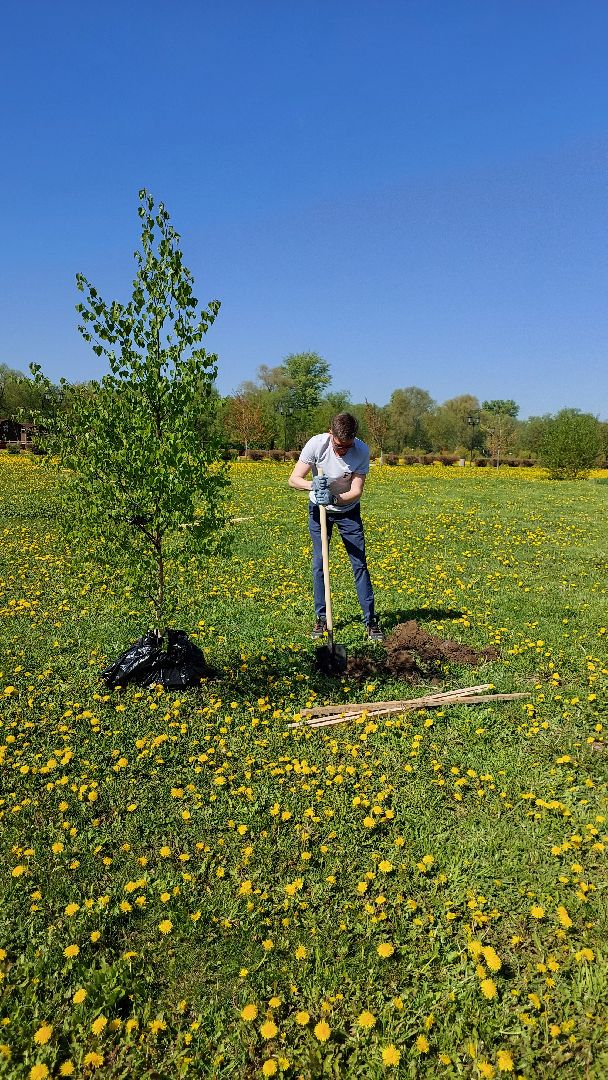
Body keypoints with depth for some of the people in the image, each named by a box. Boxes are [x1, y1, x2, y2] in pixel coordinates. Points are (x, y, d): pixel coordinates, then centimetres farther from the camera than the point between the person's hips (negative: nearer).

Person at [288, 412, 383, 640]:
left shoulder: (362, 451, -23)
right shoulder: (316, 444, -24)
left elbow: (356, 492, -22)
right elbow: (293, 479, -21)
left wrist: (334, 498, -40)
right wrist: (312, 485, -41)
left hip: (348, 511, 0)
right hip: (319, 509, 0)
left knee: (360, 564, -3)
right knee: (319, 563, -2)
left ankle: (370, 620, 5)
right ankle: (322, 618, 11)